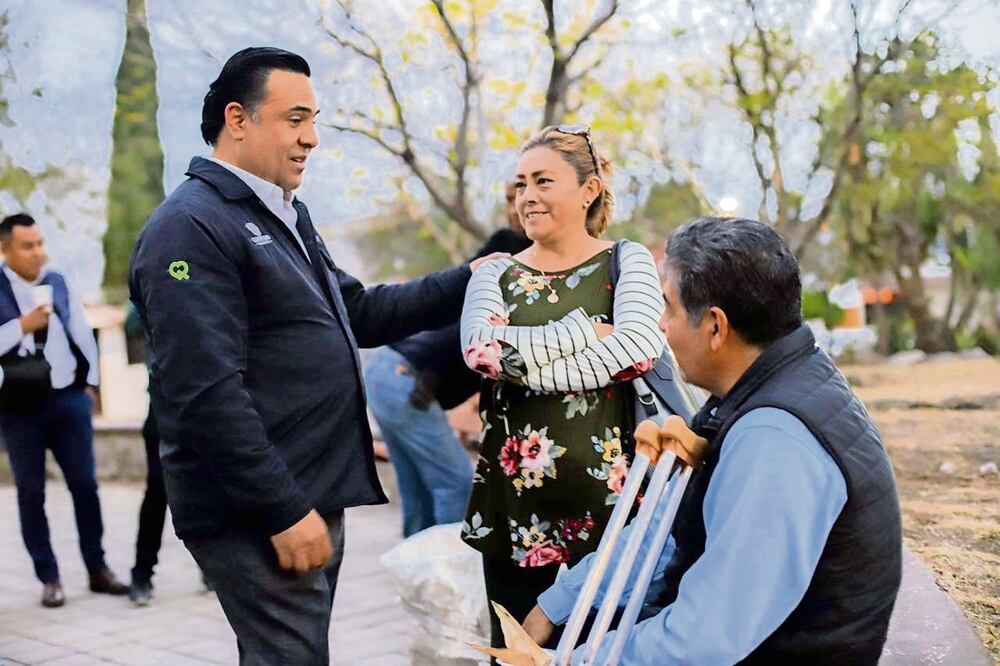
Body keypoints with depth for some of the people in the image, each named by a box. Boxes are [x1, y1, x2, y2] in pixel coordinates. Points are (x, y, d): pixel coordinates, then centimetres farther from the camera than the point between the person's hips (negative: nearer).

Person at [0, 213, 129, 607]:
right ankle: (48, 578, 13)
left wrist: (89, 383, 9)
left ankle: (97, 569, 16)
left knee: (85, 485, 5)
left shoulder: (58, 283, 8)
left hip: (68, 398, 3)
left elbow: (82, 334, 12)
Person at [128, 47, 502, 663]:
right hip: (259, 515, -10)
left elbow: (360, 313, 23)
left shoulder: (286, 218, 16)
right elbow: (206, 394, -22)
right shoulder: (191, 228, -15)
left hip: (312, 501, 10)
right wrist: (284, 511, -21)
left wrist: (465, 282, 14)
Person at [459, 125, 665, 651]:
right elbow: (480, 350, -11)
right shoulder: (495, 274, 9)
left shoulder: (627, 261, 4)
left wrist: (529, 368, -14)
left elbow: (641, 345, -15)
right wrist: (587, 331, -11)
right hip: (516, 493, 2)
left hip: (606, 488, -2)